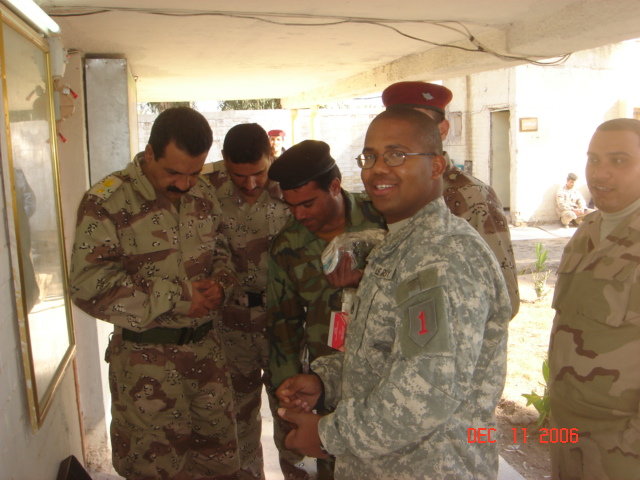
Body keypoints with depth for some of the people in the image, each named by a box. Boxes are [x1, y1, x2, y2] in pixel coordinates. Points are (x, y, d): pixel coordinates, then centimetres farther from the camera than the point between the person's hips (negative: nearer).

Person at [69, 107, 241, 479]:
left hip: (206, 347, 5)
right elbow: (89, 284, -21)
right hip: (146, 358, -5)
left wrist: (220, 286, -6)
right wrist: (176, 298, -22)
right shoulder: (107, 202, -15)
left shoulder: (204, 195, 4)